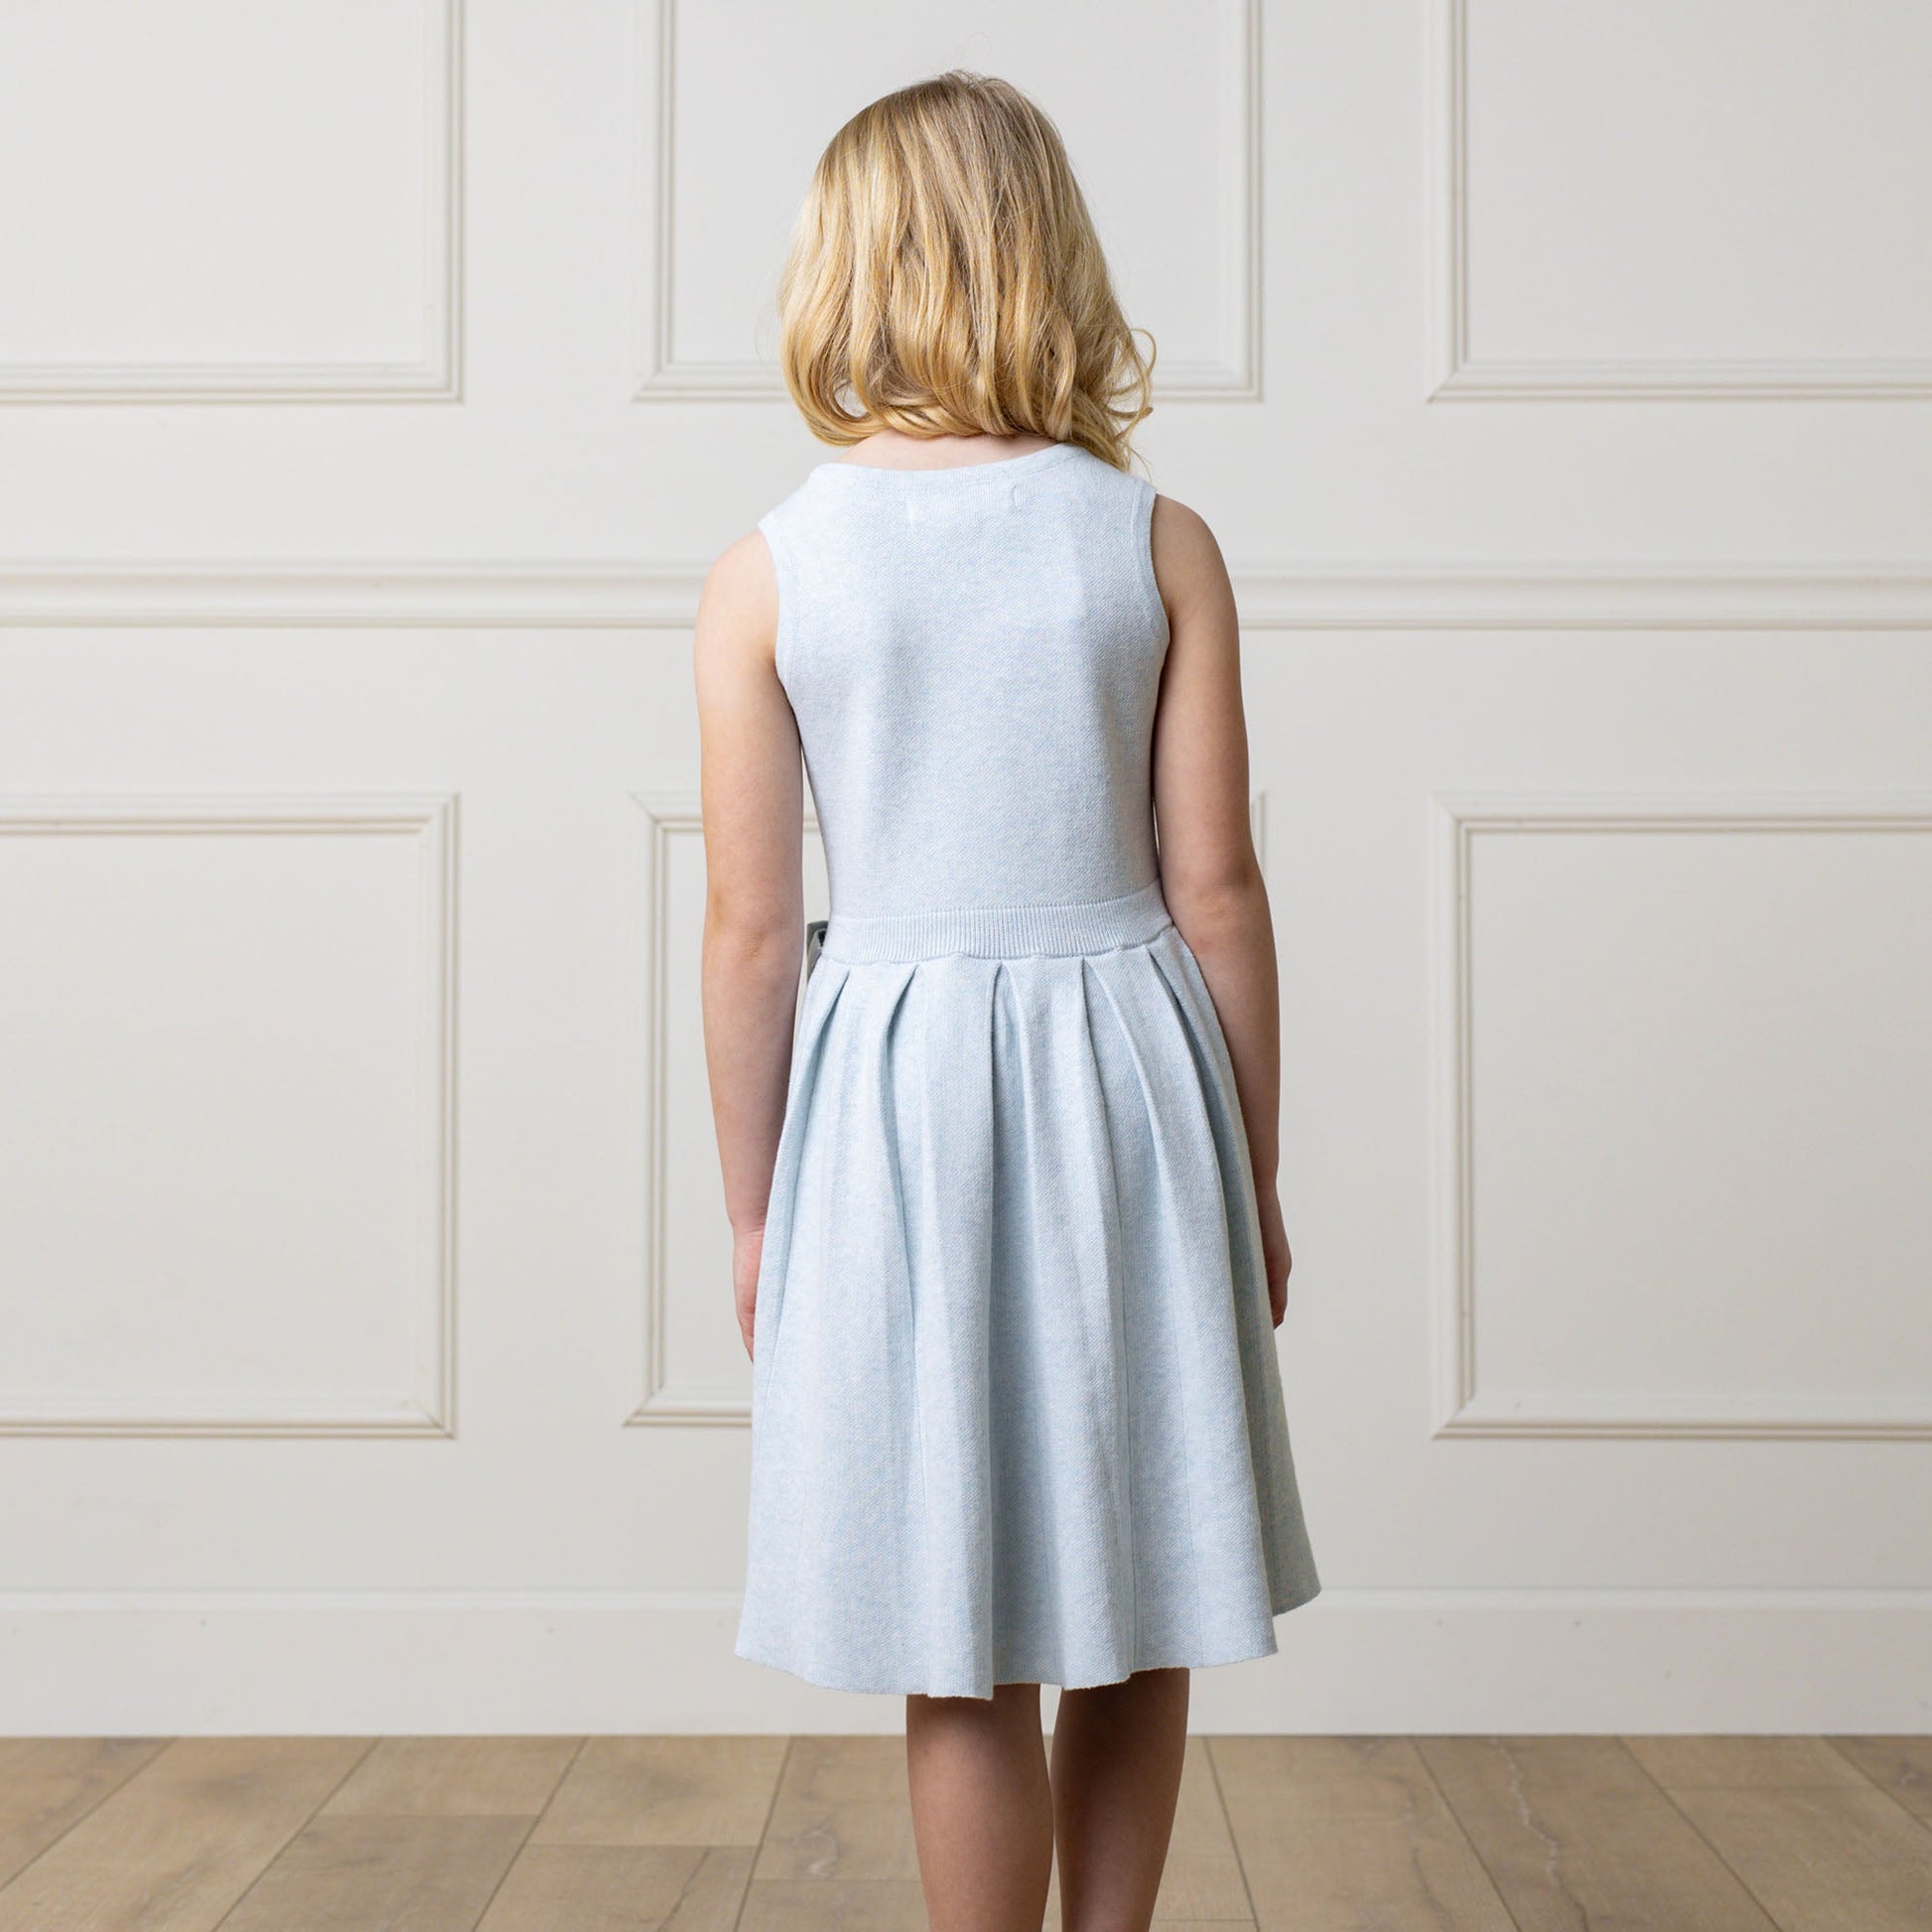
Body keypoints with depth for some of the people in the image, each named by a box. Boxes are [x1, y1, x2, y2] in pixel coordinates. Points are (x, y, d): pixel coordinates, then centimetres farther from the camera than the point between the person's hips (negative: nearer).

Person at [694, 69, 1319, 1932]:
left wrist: (752, 1211, 8)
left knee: (966, 1662, 8)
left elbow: (753, 930, -4)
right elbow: (1214, 892, -2)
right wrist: (1253, 1176, 9)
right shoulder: (1160, 543, -2)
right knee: (1137, 1616, 16)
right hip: (1126, 1073, 1)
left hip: (893, 1083, -1)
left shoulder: (763, 574, -4)